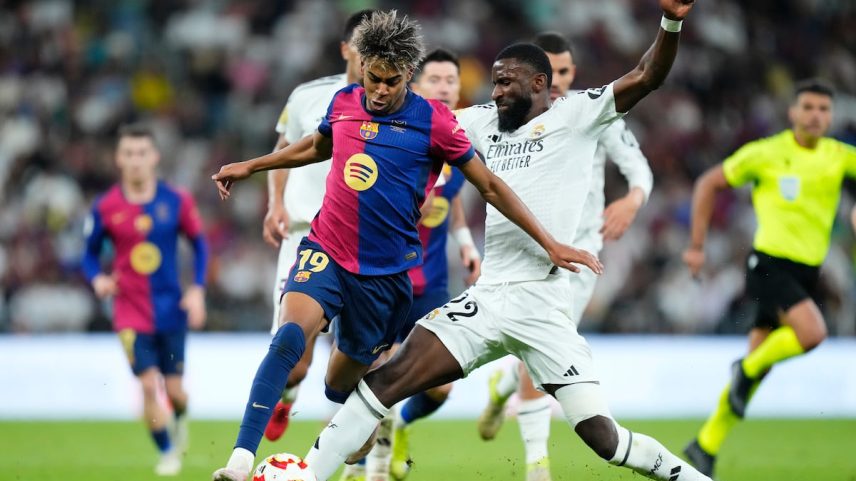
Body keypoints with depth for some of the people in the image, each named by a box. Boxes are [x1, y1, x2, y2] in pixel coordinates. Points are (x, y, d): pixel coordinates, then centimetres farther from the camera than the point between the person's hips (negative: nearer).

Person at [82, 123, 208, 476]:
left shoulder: (176, 201, -5)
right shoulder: (105, 208, -6)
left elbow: (199, 244, 7)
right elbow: (90, 253, 6)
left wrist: (197, 290, -3)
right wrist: (97, 279, -15)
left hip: (171, 308, 1)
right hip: (131, 310, -1)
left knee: (173, 387, 5)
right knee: (149, 383, -13)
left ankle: (180, 420, 42)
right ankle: (167, 453, 7)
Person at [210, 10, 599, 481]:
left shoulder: (433, 121, -7)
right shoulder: (344, 102, 3)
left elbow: (490, 186, 0)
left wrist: (549, 244, -3)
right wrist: (249, 166, 31)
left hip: (385, 273, -1)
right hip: (326, 251, 1)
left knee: (340, 385, 6)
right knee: (290, 335, -26)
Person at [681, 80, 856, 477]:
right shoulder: (765, 153, -4)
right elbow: (708, 184, 5)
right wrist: (696, 246, 3)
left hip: (808, 272, 5)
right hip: (770, 262, -5)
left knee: (759, 365, 6)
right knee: (812, 332, -27)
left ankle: (707, 445, 17)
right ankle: (748, 369, 0)